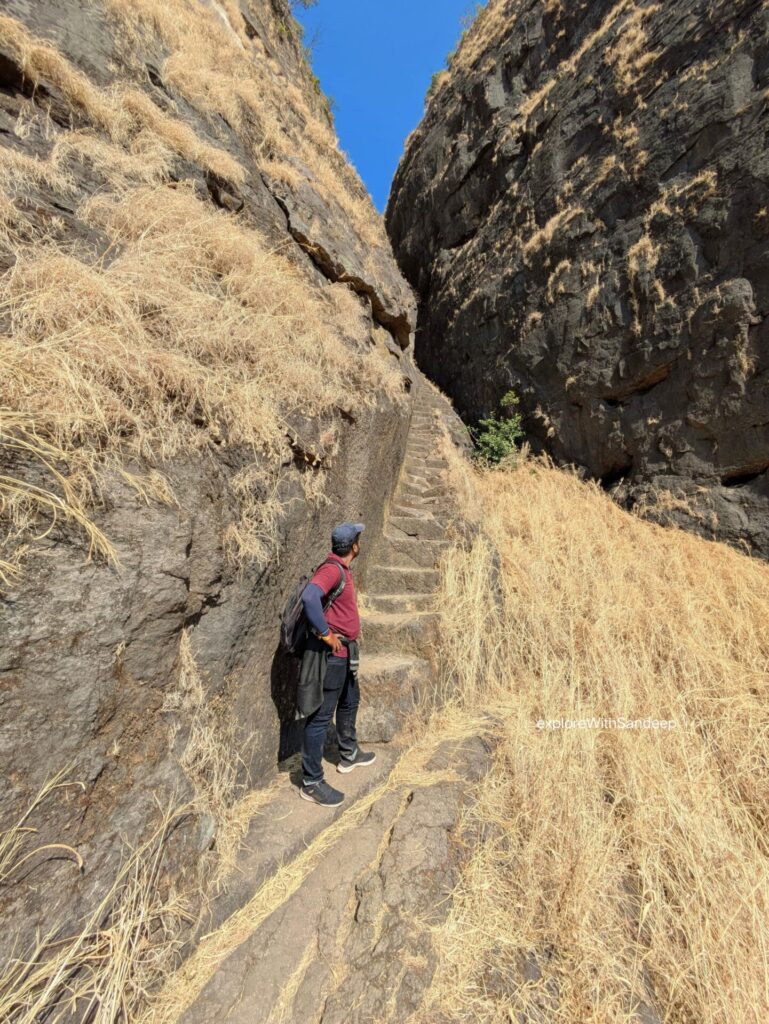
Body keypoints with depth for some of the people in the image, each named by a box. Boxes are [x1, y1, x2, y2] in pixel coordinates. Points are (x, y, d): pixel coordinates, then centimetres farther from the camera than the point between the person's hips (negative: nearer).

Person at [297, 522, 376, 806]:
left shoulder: (343, 569, 8)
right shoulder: (332, 569, -23)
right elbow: (309, 597, -39)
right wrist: (326, 634, -29)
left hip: (346, 653, 10)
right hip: (331, 654, -10)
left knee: (350, 703, 26)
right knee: (320, 717, 4)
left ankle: (349, 755, 47)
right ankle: (311, 783, 21)